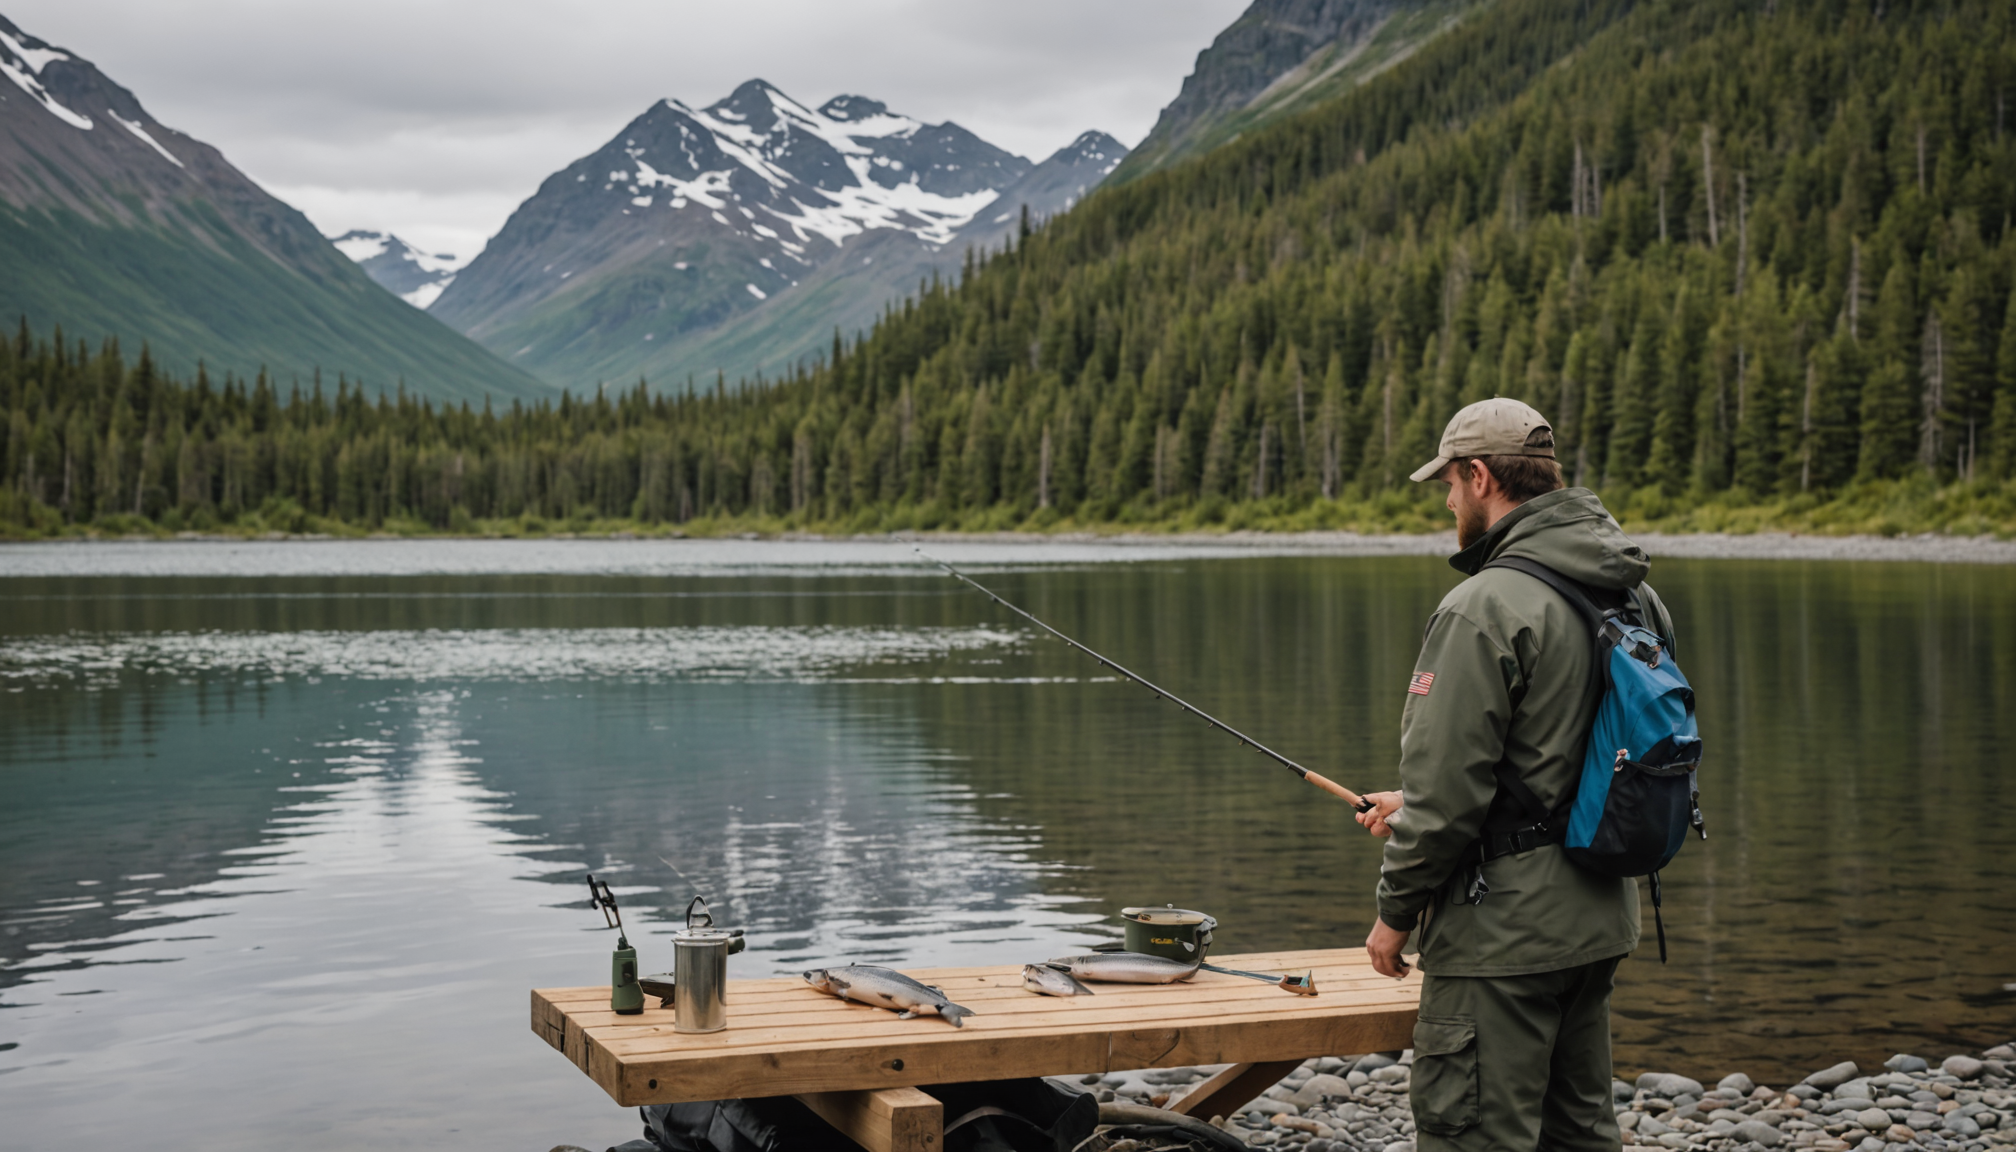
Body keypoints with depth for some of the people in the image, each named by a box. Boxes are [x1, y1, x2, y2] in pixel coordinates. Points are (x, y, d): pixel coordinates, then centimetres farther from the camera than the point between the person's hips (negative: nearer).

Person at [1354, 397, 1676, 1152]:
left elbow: (1448, 784, -20)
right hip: (1597, 917, 9)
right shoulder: (1631, 596, 10)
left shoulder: (1485, 608, -19)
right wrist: (1417, 807, 20)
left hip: (1502, 929, -9)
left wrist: (1396, 909, -7)